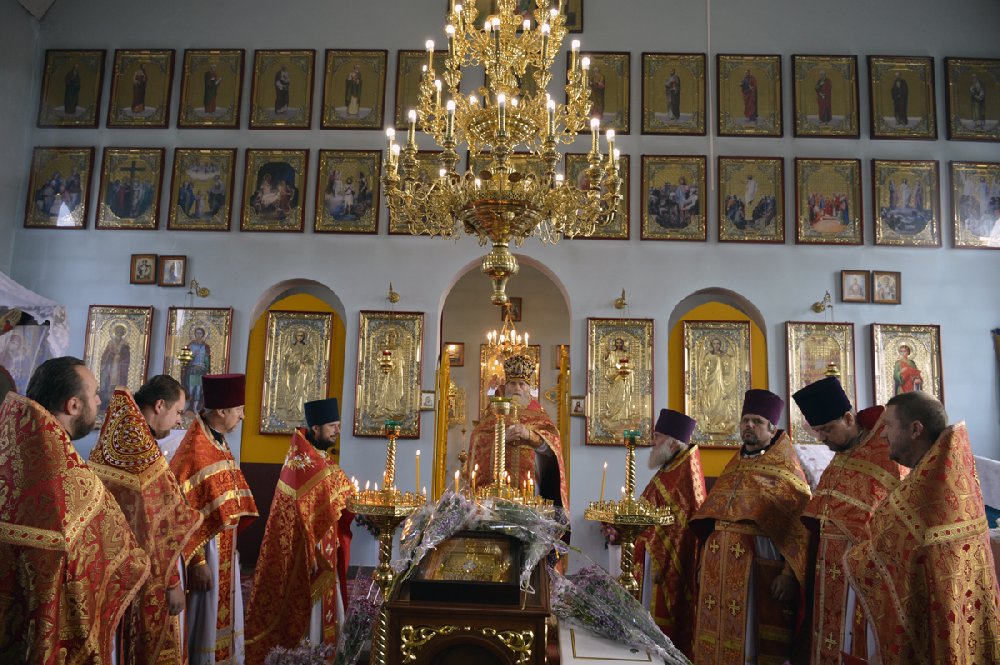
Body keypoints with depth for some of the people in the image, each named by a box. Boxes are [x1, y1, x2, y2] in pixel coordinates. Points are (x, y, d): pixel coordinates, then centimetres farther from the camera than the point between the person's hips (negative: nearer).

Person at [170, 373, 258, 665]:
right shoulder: (195, 449, -21)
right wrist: (197, 561, -20)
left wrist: (231, 543, 16)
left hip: (224, 547, 9)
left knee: (224, 615, 18)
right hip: (205, 548, -9)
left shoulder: (218, 442, 7)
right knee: (206, 621, 5)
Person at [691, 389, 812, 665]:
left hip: (758, 563, -6)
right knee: (717, 637, 11)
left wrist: (789, 573, -18)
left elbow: (800, 526, -10)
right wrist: (704, 563, 13)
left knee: (752, 640, 1)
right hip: (719, 564, 6)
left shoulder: (784, 470, -3)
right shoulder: (732, 468, 15)